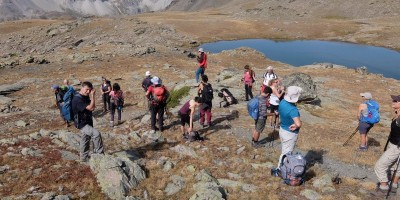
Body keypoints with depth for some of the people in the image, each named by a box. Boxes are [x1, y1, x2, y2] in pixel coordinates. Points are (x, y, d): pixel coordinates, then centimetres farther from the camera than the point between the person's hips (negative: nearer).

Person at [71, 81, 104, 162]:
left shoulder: (86, 97, 6)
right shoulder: (77, 99, -22)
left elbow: (93, 107, 10)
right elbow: (91, 108, -27)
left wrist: (92, 95, 1)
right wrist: (92, 96, -24)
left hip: (87, 122, 10)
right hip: (82, 123, -10)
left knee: (85, 141, 18)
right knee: (96, 134, -24)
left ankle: (84, 158, 32)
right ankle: (99, 154, -15)